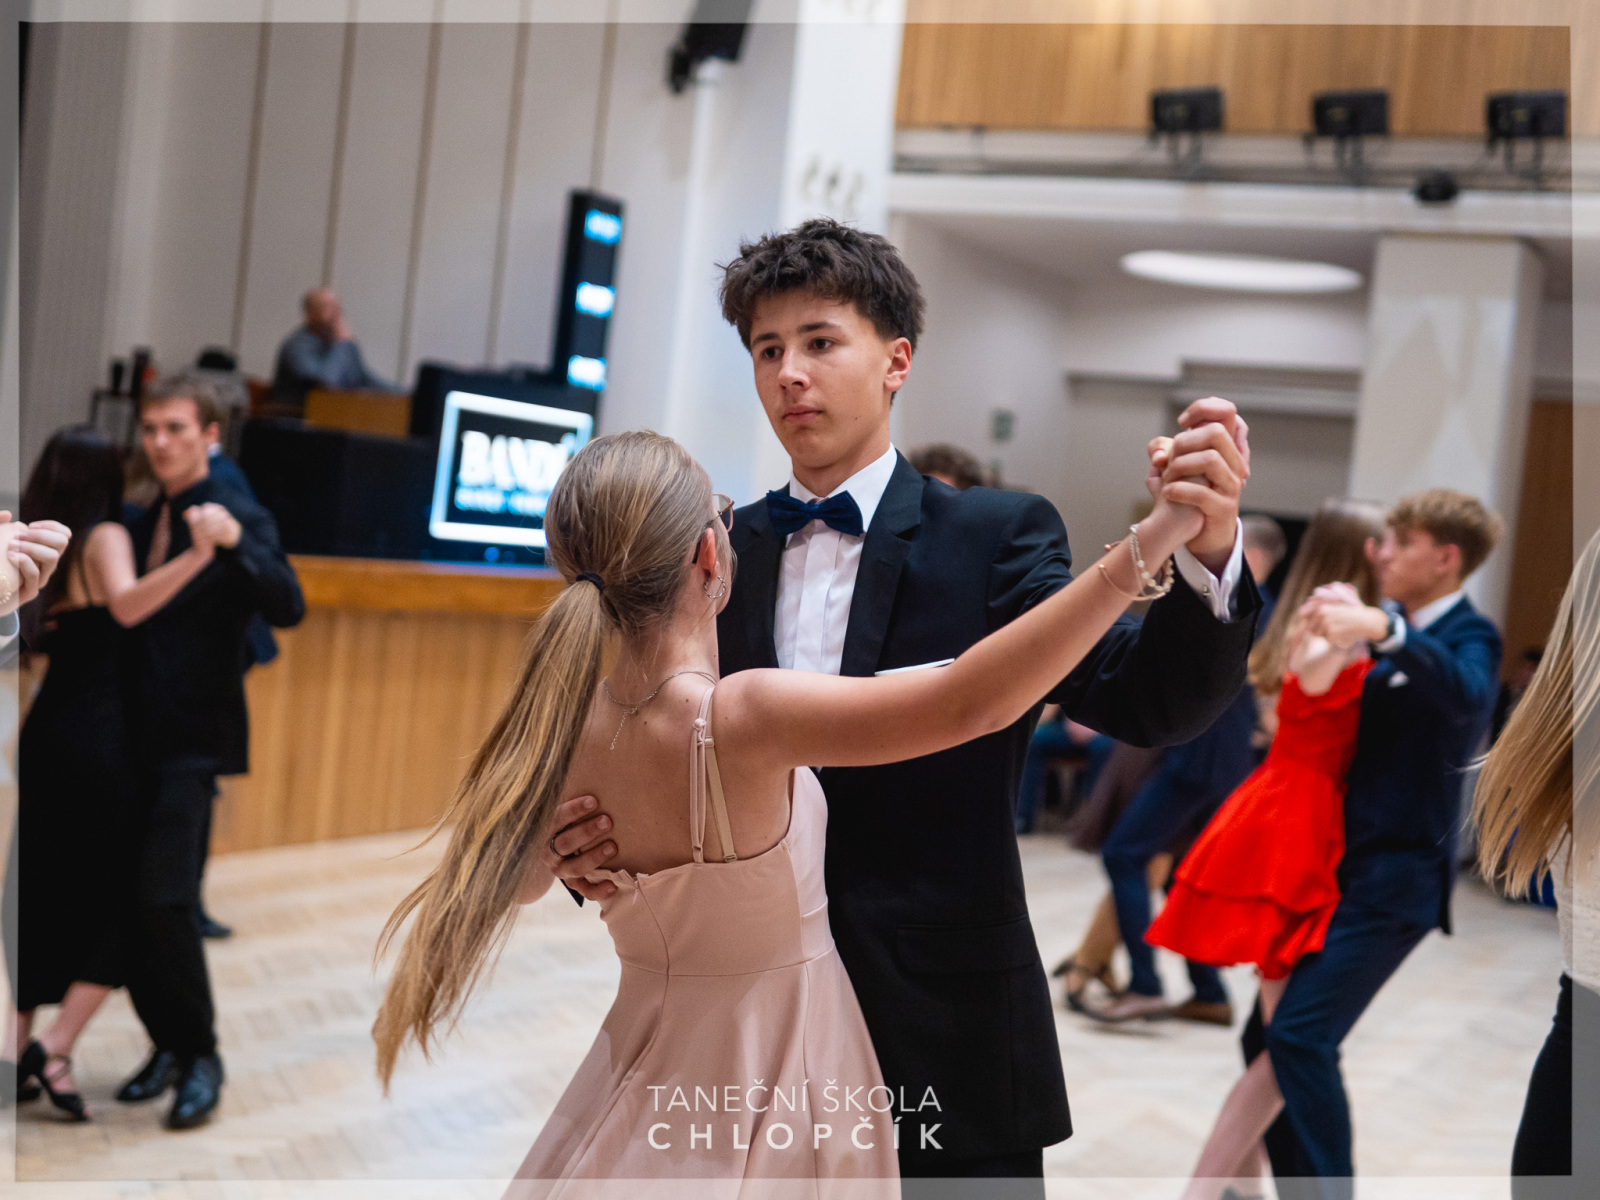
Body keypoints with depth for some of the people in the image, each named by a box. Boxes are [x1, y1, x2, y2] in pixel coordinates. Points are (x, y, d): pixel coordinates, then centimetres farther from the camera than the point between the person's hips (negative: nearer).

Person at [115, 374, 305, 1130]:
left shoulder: (240, 520, -5)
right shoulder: (137, 523, 14)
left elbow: (287, 608, -19)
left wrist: (234, 543, -33)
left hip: (193, 741, -6)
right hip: (131, 736, 6)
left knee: (165, 898, -15)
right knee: (120, 899, 5)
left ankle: (201, 1058, 1)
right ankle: (168, 1045, 22)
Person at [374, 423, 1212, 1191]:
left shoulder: (564, 725, -9)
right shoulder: (740, 721, -28)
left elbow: (520, 880, 10)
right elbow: (971, 700, -39)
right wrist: (1145, 546, -42)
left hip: (651, 1082, 5)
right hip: (777, 1094, -5)